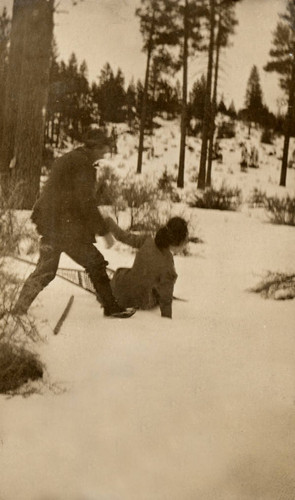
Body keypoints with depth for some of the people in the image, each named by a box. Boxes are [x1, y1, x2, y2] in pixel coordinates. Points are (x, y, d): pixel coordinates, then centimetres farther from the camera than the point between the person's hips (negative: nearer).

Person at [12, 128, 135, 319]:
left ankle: (20, 308, 16)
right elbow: (87, 202, -17)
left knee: (45, 270, 16)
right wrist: (104, 230, -13)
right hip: (67, 228, -9)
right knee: (95, 263, 0)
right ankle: (111, 307, 4)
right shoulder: (83, 164, -12)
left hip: (49, 224, 9)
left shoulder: (64, 160, 18)